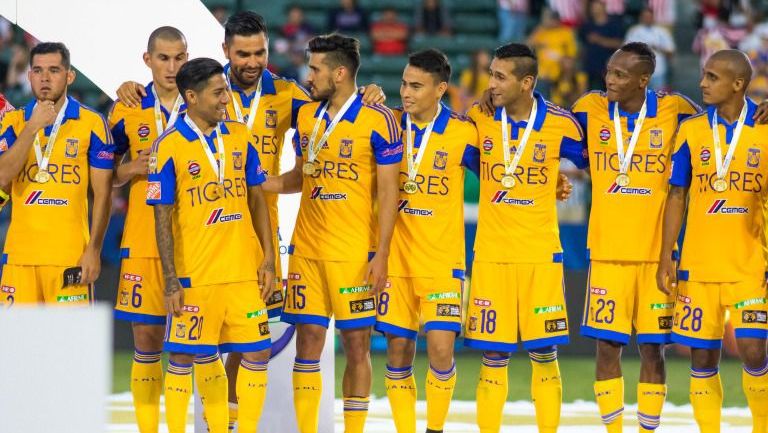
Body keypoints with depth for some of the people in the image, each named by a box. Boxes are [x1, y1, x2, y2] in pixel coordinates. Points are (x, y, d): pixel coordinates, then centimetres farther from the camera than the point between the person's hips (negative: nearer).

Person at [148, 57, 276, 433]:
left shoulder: (240, 137, 6)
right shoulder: (169, 147, -8)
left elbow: (257, 199, 12)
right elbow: (163, 218, -7)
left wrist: (268, 259, 5)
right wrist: (171, 281, -11)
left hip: (245, 270, 4)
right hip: (195, 274, -4)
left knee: (256, 352, 3)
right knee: (183, 357, 1)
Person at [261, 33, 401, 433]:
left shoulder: (377, 119, -7)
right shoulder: (306, 116, 10)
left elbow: (388, 191, -8)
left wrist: (381, 255, -12)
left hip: (356, 253, -5)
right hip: (307, 250, 5)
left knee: (356, 344, 0)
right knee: (308, 341, 3)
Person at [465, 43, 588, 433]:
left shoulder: (560, 125, -5)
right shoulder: (479, 119, -1)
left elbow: (593, 162, 10)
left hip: (541, 254, -1)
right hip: (491, 253, 1)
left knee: (543, 353, 2)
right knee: (493, 355, 3)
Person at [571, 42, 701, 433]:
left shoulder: (674, 110, -2)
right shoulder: (591, 108, 2)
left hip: (657, 253, -1)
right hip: (607, 252, 1)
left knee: (652, 348, 2)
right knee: (607, 346, 1)